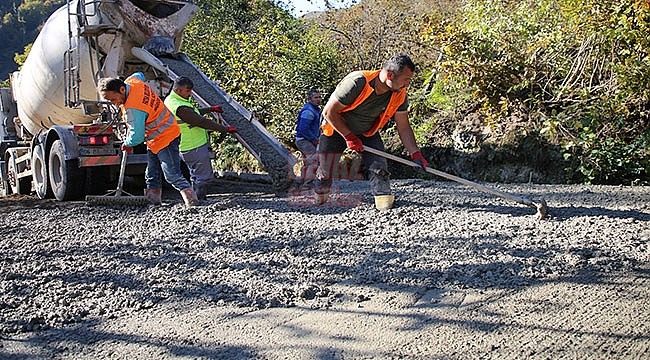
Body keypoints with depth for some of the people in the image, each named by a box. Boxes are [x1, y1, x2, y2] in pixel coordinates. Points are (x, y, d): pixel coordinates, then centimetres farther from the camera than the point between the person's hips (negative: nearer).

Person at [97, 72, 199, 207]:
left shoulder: (132, 109, -33)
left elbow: (136, 137, -27)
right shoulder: (131, 81, -5)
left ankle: (193, 202, -9)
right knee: (152, 175, 13)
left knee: (172, 175, -11)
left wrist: (127, 144, -4)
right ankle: (154, 201, 18)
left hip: (164, 138, -11)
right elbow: (139, 75, 22)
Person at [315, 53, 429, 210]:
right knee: (326, 173, 3)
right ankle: (318, 201, 30)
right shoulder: (357, 82, -36)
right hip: (336, 128, -4)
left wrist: (415, 154, -21)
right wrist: (349, 137, -23)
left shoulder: (400, 95, -19)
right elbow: (329, 111, -27)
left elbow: (403, 127, -10)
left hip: (368, 133, 4)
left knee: (379, 168, -16)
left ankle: (386, 204, -14)